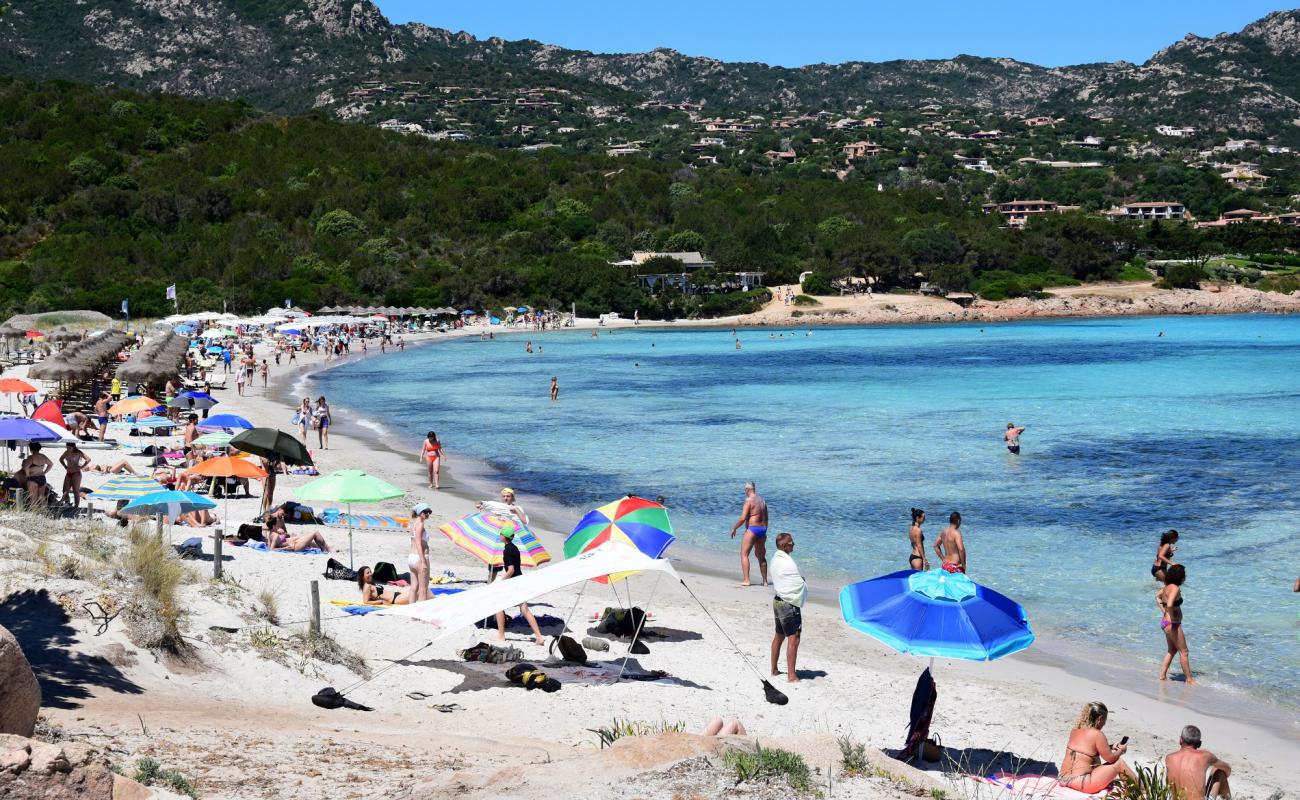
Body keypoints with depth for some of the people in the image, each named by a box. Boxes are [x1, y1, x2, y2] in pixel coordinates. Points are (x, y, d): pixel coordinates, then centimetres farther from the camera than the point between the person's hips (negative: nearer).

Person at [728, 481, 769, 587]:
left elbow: (743, 518, -18)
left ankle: (746, 580, -11)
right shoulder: (762, 500, 12)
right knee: (761, 556, 18)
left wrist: (734, 528, -4)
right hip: (763, 529, 8)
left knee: (744, 554, -2)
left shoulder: (749, 501, -12)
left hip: (752, 528, -8)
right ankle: (765, 581, 19)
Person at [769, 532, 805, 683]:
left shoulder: (776, 559, 9)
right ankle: (791, 676, -9)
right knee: (793, 638, -8)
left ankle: (774, 670, 29)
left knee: (779, 636, 20)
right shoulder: (787, 563, -21)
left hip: (778, 601, 10)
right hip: (789, 604, -10)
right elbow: (800, 585, -17)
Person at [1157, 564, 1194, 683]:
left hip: (1165, 621, 9)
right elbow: (1169, 605, -35)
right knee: (1184, 652, 3)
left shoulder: (1168, 586, 6)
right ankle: (1189, 679, 10)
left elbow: (1157, 596, 24)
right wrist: (1173, 618, -21)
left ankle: (1163, 675, 23)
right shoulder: (1175, 588, -21)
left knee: (1172, 650, 21)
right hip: (1173, 624, -9)